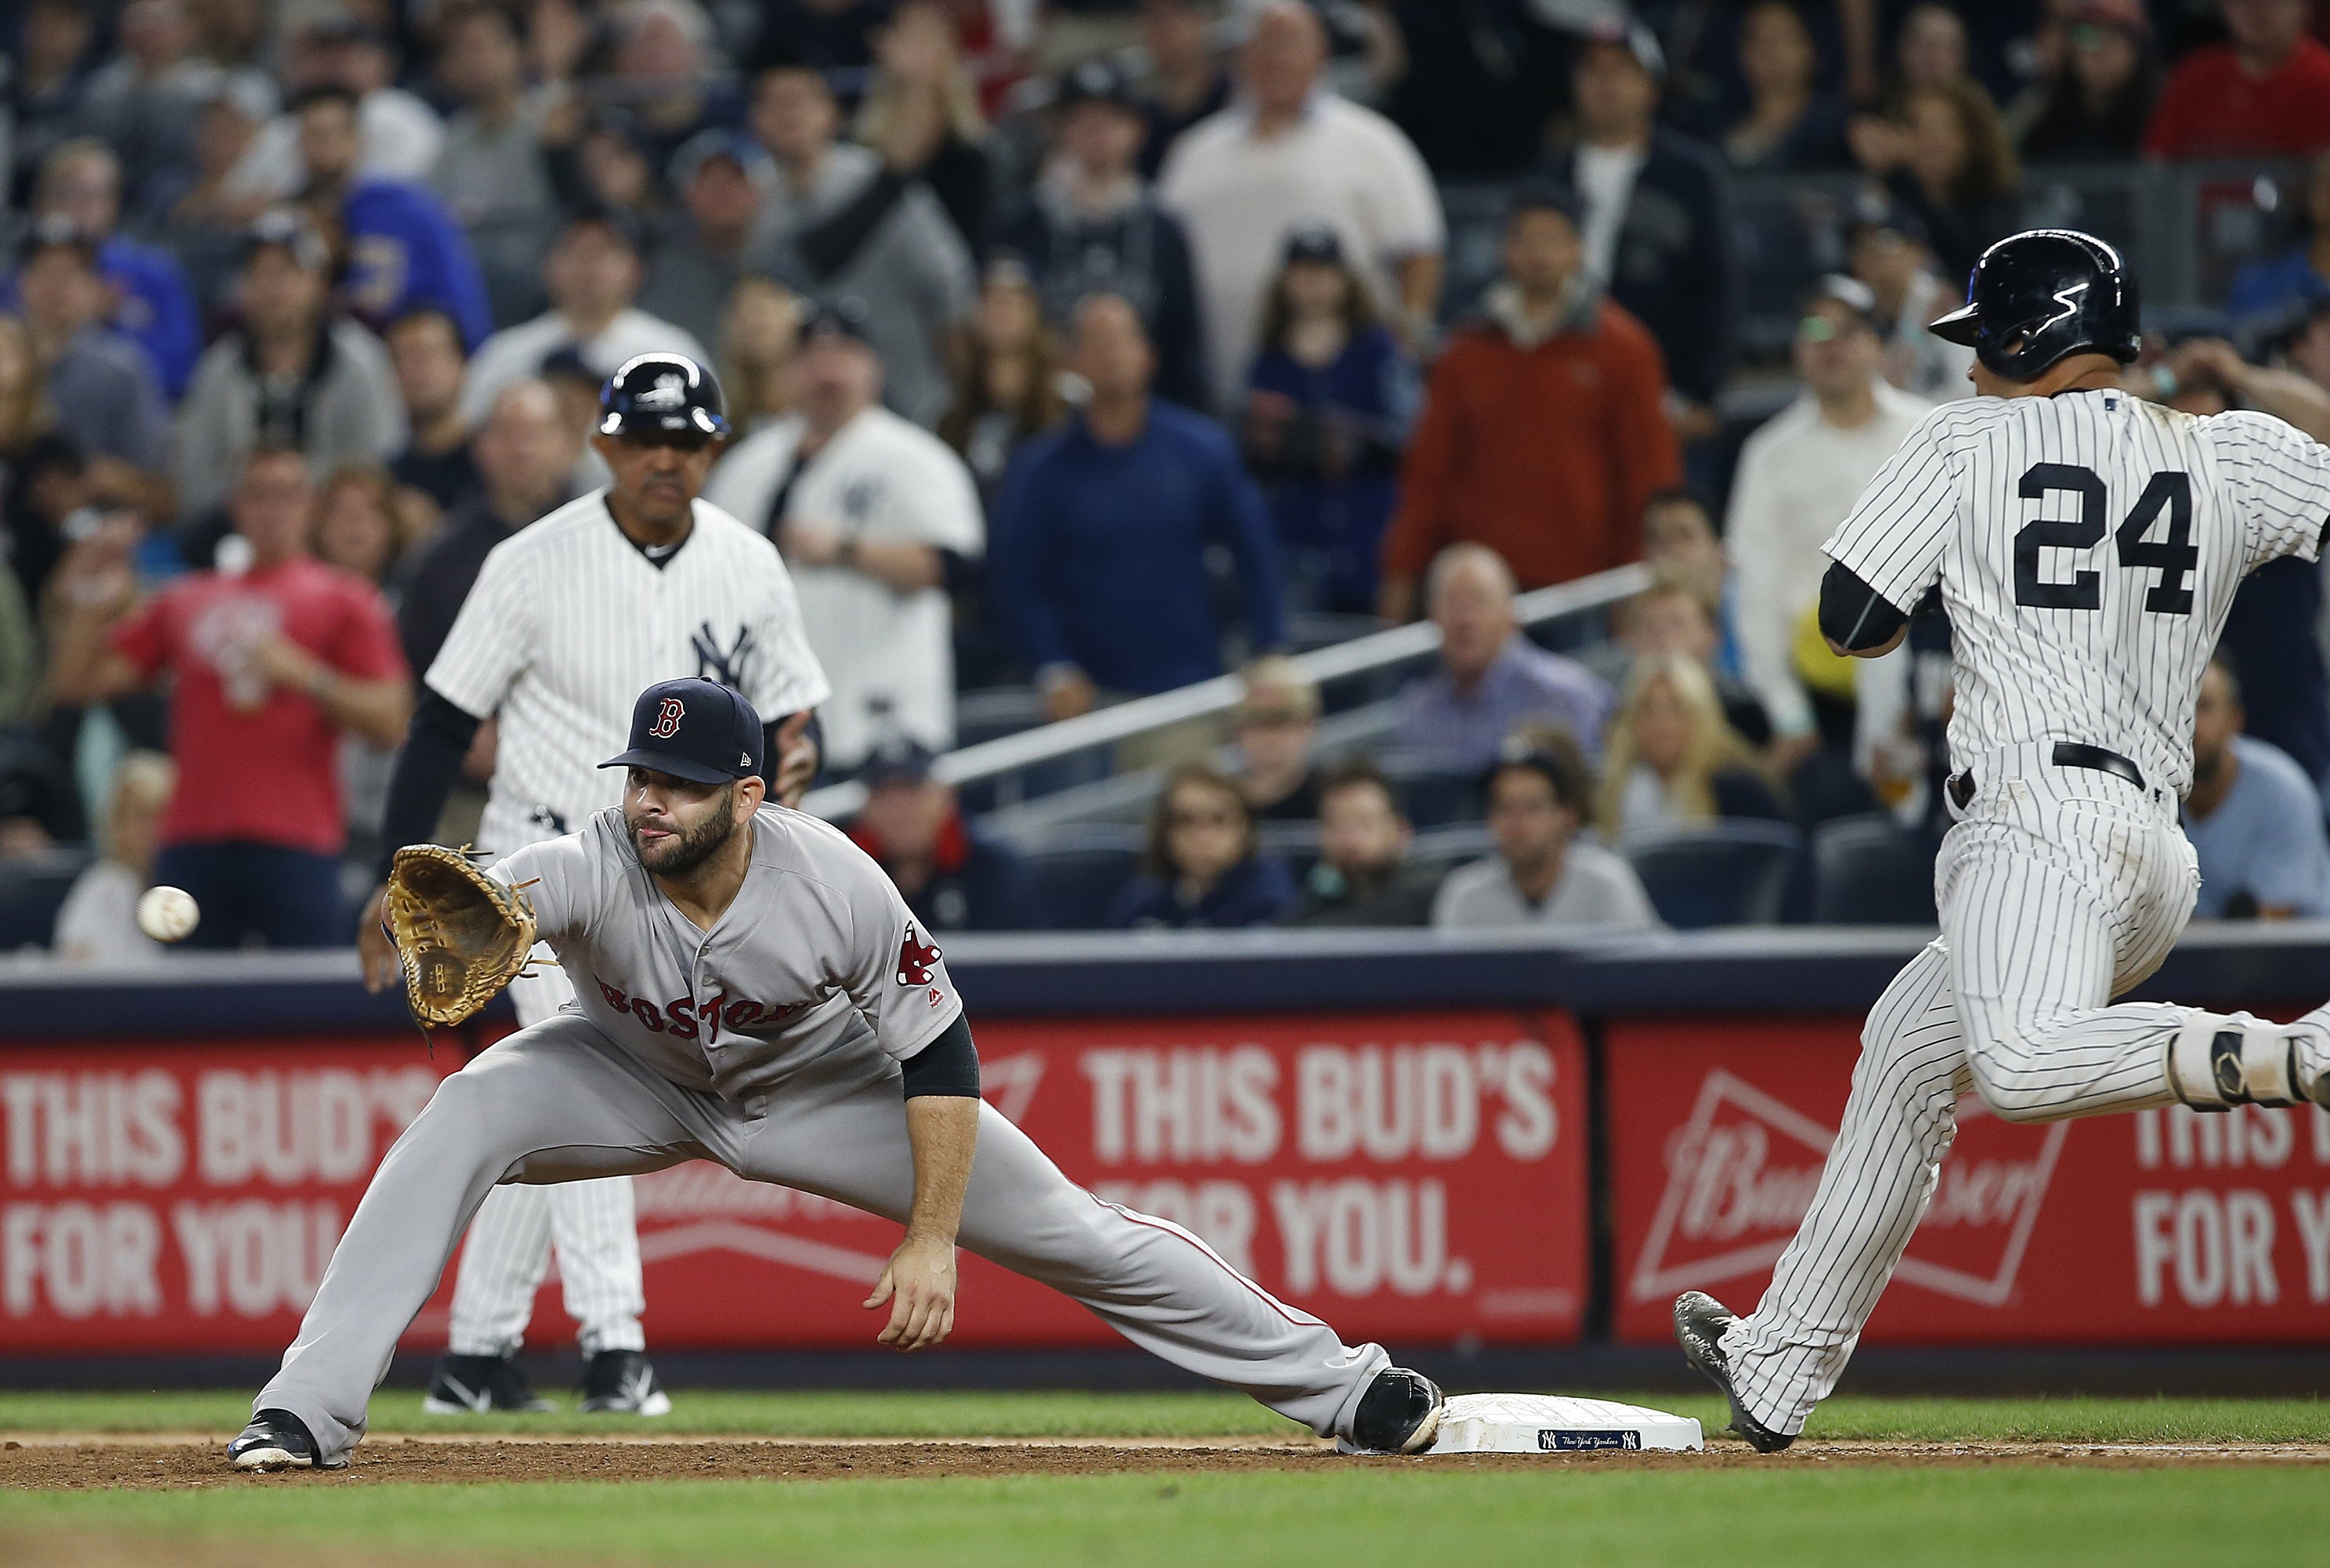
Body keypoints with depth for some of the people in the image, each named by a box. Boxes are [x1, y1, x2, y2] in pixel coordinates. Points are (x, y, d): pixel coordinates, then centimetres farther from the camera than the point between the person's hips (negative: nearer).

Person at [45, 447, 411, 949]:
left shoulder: (342, 601, 9)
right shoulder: (184, 602, 20)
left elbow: (390, 722, 0)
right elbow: (75, 682, 21)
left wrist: (303, 676, -11)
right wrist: (91, 606, 5)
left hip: (295, 849, -4)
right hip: (193, 845, 4)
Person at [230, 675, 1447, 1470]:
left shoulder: (835, 886, -33)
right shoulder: (591, 868, -35)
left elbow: (939, 1058, -23)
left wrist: (931, 1239, -27)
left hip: (825, 1090, 0)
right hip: (638, 1076, 0)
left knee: (1070, 1231, -2)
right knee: (464, 1117, -28)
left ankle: (1341, 1386, 13)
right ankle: (307, 1411, -24)